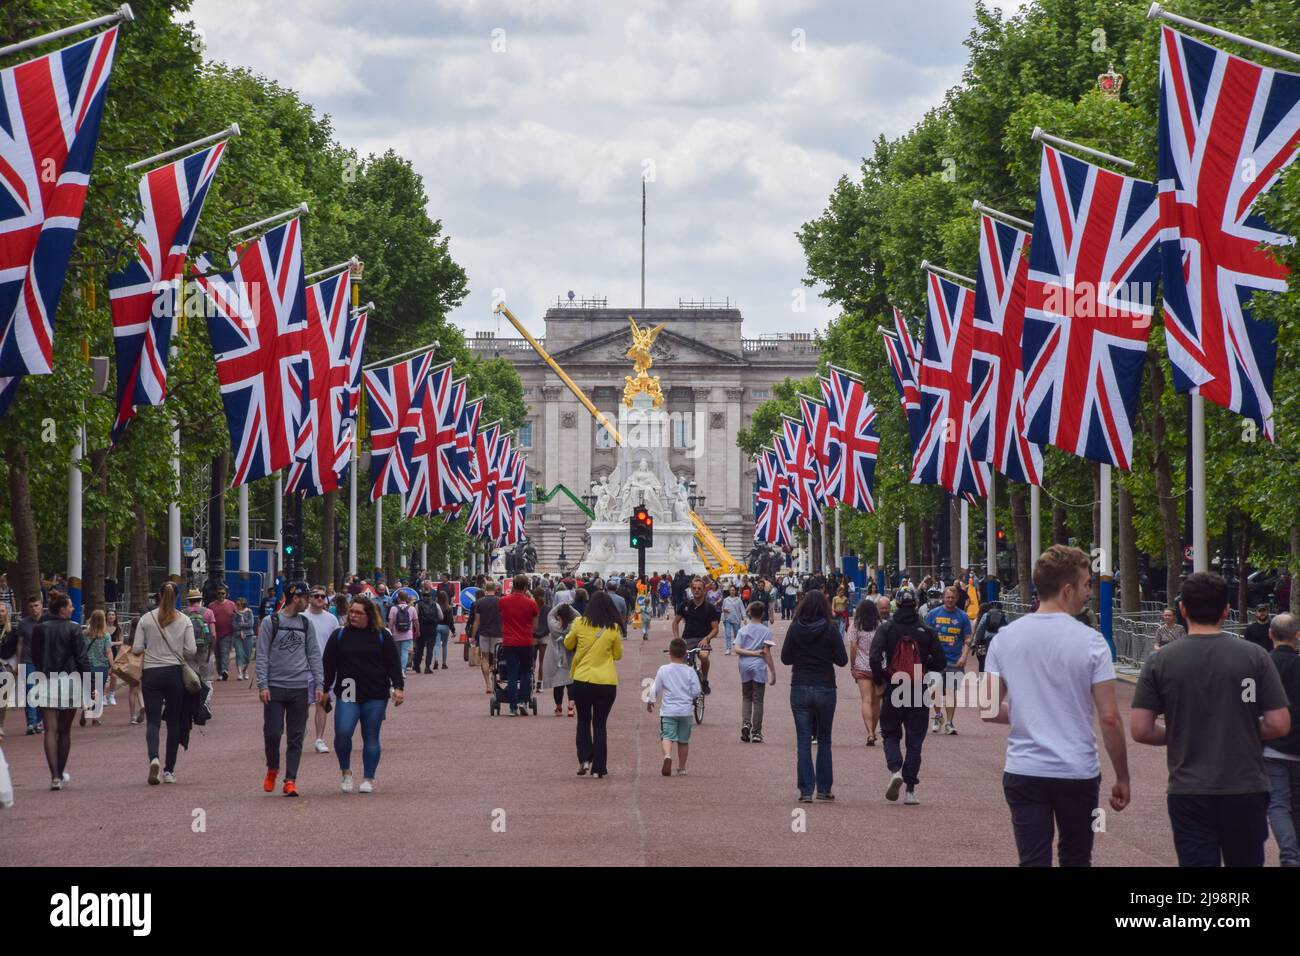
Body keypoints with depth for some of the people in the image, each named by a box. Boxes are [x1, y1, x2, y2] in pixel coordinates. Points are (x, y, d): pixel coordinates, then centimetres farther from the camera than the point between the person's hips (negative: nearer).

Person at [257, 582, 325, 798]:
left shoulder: (306, 624, 12)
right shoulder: (270, 622, 0)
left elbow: (314, 655, 12)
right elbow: (262, 656, -2)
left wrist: (319, 684, 4)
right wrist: (262, 685, -10)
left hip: (300, 688, 3)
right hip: (275, 688, -3)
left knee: (296, 737, 0)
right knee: (272, 733, -4)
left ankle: (290, 780, 3)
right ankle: (272, 769, 21)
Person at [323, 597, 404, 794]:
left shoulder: (382, 636, 5)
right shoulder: (339, 635, 7)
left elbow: (393, 664, 6)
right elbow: (328, 665, 9)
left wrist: (398, 687, -2)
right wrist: (325, 689, 4)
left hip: (375, 696, 0)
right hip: (347, 696, 0)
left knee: (371, 739, 4)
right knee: (342, 733, -17)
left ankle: (368, 778, 15)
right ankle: (346, 772, 4)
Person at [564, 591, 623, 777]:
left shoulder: (580, 624, -5)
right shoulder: (613, 629, -5)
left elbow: (568, 644, 12)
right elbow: (618, 655, 7)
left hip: (582, 680, 0)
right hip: (606, 683, 0)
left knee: (583, 721, 19)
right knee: (600, 724, 9)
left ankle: (584, 759, 4)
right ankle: (598, 768, 7)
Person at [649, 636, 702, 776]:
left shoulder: (663, 670, -3)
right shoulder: (690, 671, -3)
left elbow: (655, 689, 3)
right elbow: (696, 691, -2)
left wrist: (650, 701, 21)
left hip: (668, 710, -2)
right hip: (686, 710, 2)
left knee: (667, 736, -7)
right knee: (683, 740, 12)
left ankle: (667, 756, -36)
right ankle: (682, 768, 19)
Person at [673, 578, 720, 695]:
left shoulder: (709, 608, 0)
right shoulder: (685, 605, 6)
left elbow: (715, 629, 1)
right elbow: (676, 622, 16)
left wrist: (706, 638, -17)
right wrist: (676, 638, 1)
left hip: (702, 640, -3)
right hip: (687, 639, 3)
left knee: (704, 656, -34)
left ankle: (704, 680, -9)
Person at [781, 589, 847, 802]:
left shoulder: (795, 629, -5)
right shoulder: (830, 630, -9)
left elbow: (785, 658, 0)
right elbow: (842, 660, -5)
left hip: (800, 689, 0)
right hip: (825, 689, 0)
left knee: (803, 742, 4)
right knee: (824, 741, 13)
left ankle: (806, 790, -2)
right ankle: (824, 788, 15)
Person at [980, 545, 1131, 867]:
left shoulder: (1005, 638, 0)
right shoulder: (1091, 642, -9)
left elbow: (989, 710, 4)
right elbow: (1110, 719, -11)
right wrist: (1122, 778, 0)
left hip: (1024, 771, 2)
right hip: (1078, 773, -2)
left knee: (1033, 860, 2)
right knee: (1076, 860, 16)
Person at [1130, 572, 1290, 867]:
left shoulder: (1160, 662, -4)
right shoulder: (1254, 657, -5)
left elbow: (1140, 730, -6)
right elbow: (1279, 725, -6)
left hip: (1188, 791, 0)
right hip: (1245, 789, 1)